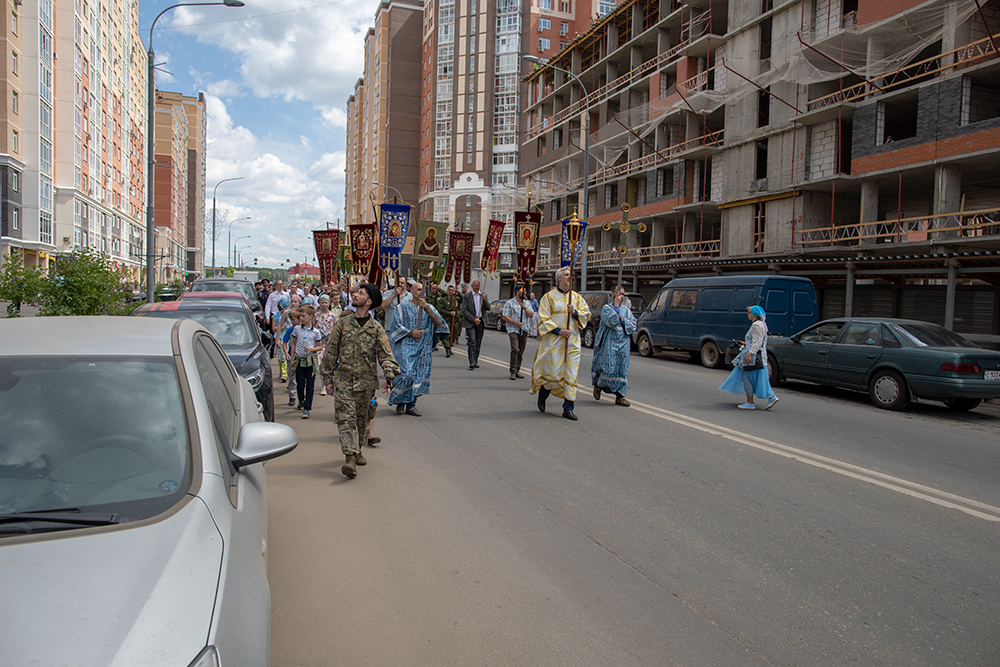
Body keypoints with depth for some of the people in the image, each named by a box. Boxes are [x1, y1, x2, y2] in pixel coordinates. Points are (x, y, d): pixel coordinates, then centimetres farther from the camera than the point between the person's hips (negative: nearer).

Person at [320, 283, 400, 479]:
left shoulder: (376, 327, 3)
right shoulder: (343, 323, 5)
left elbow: (385, 354, 0)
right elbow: (331, 351, 9)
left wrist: (389, 375, -16)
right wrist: (328, 378, 7)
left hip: (367, 380, 1)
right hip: (343, 378, 0)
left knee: (362, 418, 11)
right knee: (346, 418, -11)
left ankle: (357, 449, 32)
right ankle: (350, 458, -16)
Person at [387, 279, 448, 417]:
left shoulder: (429, 308, 12)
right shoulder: (402, 307, 6)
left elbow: (439, 322, -5)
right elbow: (397, 325, 1)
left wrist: (426, 308, -14)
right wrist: (411, 333, -12)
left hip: (423, 348, 3)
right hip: (406, 346, -3)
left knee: (419, 376, 0)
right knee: (407, 374, -16)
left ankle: (411, 405, 10)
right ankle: (400, 402, 4)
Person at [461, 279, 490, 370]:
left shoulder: (484, 296, 12)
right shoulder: (466, 297, 1)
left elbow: (488, 308, 4)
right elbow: (464, 311, -5)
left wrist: (484, 299, -12)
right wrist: (474, 319, -14)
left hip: (481, 322, 4)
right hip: (470, 322, -4)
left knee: (478, 343, 8)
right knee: (472, 342, -13)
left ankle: (475, 361, 18)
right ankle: (472, 363, -17)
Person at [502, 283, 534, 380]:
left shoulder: (527, 303, 16)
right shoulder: (509, 303, 1)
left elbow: (531, 315, 7)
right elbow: (505, 317, -5)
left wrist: (524, 308, -7)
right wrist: (516, 323, -13)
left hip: (524, 330, 5)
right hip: (513, 329, -5)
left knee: (521, 351, 5)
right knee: (515, 349, -17)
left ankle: (517, 370, 15)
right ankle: (513, 372, -14)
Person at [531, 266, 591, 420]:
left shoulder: (577, 297, 12)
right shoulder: (549, 296, 1)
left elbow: (586, 315, 10)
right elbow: (543, 318, -5)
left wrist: (575, 312, -10)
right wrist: (559, 330, -15)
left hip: (572, 342, 4)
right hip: (553, 341, -3)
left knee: (570, 374, 0)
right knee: (553, 372, -4)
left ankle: (568, 408, 5)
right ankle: (542, 394, 25)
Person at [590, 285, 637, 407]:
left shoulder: (626, 309, 13)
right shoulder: (606, 308, -1)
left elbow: (633, 325, 8)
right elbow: (611, 321, -18)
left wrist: (622, 320, -7)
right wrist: (616, 307, -14)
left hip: (623, 343, 5)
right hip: (609, 342, -5)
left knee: (622, 369, 2)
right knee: (609, 367, -11)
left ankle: (619, 396, 6)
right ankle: (598, 384, 18)